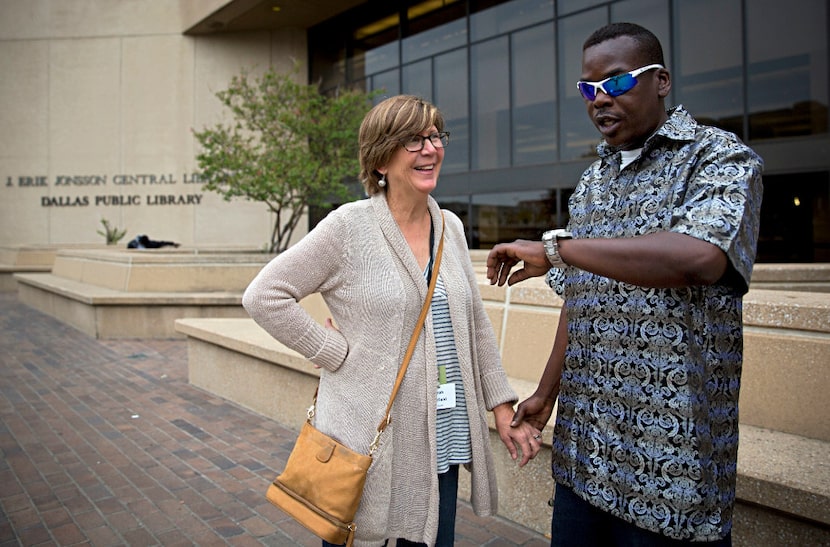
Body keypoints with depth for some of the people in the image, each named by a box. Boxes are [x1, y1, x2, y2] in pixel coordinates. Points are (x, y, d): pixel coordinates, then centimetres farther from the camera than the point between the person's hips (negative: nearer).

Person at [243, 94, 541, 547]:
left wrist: (501, 405, 10)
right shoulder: (349, 227, -10)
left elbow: (475, 325, 13)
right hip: (370, 438, -5)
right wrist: (335, 352, -12)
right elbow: (263, 296, -11)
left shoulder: (450, 227, 7)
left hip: (443, 440, 5)